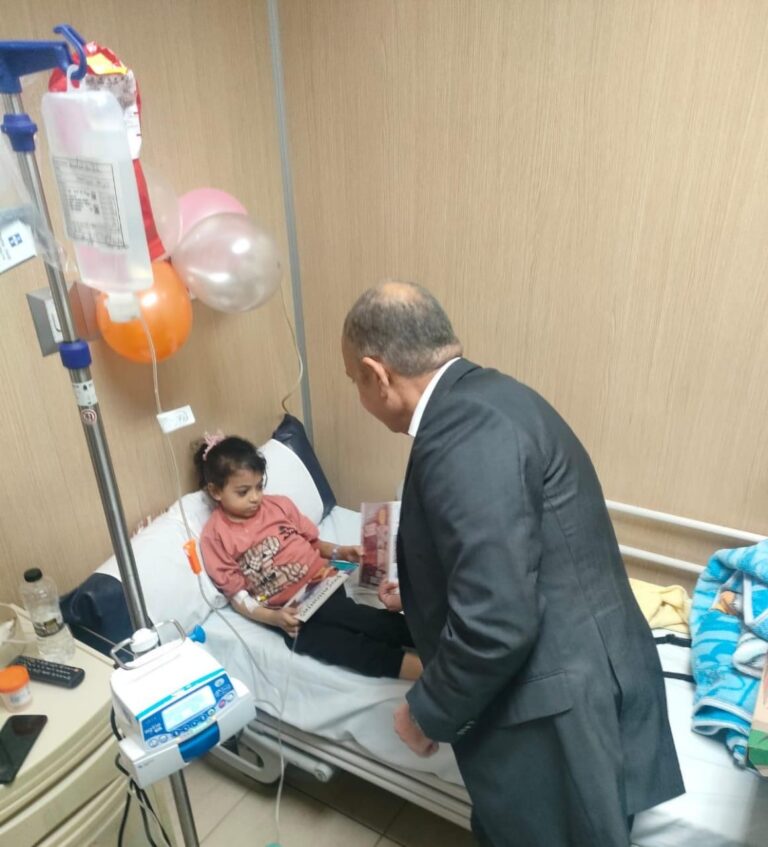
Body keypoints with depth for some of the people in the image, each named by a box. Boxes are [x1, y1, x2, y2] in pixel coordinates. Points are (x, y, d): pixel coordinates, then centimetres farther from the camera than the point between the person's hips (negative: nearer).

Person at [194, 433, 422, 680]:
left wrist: (338, 552, -3)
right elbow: (238, 596, -2)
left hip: (319, 581, 3)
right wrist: (274, 618, -17)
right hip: (285, 609, -2)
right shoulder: (215, 536, 0)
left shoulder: (279, 504, 7)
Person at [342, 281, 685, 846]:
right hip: (568, 687, 9)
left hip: (559, 713, -9)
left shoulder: (464, 432, -26)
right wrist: (417, 596, 34)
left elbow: (495, 624, -29)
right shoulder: (484, 397, 6)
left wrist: (427, 714, -10)